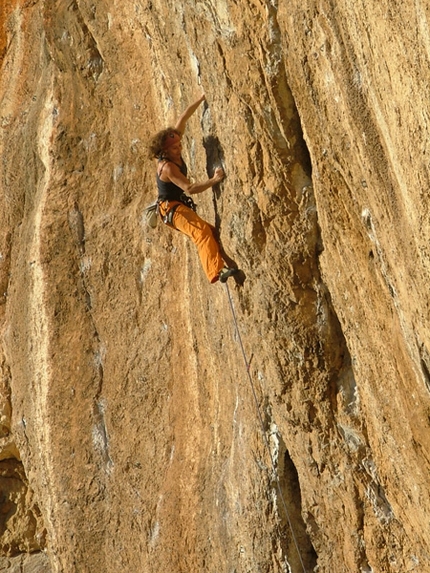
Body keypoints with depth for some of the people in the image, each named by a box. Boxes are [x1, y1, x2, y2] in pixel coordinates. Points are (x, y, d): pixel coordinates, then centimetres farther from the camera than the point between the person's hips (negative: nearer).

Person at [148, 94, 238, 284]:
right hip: (171, 208, -11)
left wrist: (202, 98, -1)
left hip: (181, 206, 11)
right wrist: (214, 180, -34)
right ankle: (217, 271, -47)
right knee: (202, 230, -31)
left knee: (210, 231, 6)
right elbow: (189, 188, -30)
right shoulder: (167, 167, -24)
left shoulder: (173, 153, 0)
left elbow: (183, 118, 3)